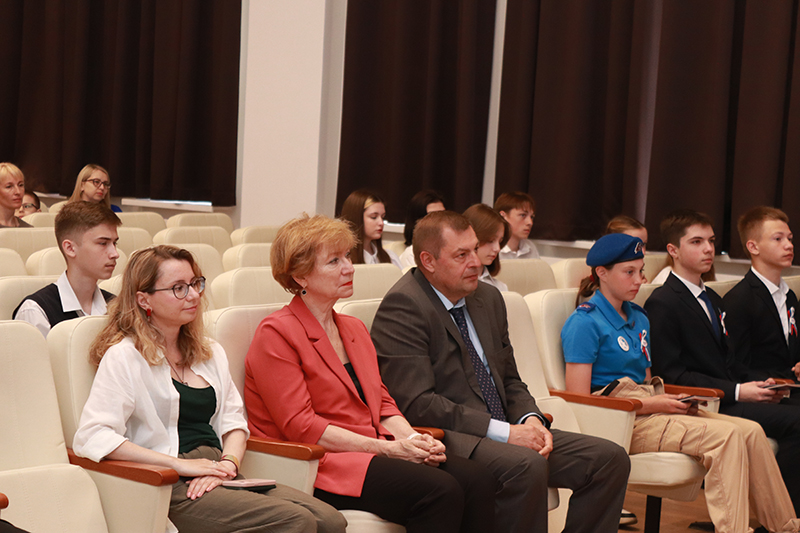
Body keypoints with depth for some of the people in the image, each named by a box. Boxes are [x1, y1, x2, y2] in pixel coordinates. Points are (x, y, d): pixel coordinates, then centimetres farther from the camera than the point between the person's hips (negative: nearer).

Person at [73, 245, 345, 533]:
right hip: (172, 488, -7)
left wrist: (227, 464, -7)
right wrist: (181, 465, -15)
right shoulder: (125, 356, -3)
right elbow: (92, 436, -13)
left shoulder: (210, 352, 21)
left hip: (219, 477, 7)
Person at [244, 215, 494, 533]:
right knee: (440, 490, -30)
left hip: (372, 451, 8)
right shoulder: (276, 334, -5)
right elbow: (300, 426, -12)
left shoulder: (354, 328, 22)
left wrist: (413, 439, -3)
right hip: (316, 464, -8)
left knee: (477, 480, -18)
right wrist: (386, 448, -16)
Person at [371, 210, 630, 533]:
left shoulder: (488, 298, 16)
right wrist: (503, 431, -20)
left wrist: (530, 419, -1)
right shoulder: (403, 306, -11)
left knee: (610, 459, -6)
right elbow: (417, 404, -19)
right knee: (527, 465, -36)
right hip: (447, 439, -8)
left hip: (504, 433, 9)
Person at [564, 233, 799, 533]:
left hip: (647, 410, 8)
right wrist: (652, 404, -14)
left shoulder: (638, 318, 21)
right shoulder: (584, 322, -6)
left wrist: (671, 401, 1)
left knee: (750, 431, -11)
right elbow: (579, 401, -12)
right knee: (725, 436, -26)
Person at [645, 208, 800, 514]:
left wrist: (757, 384, 3)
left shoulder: (713, 300, 23)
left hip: (727, 396, 8)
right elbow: (670, 374, -12)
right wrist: (736, 392, -17)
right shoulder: (662, 303, -6)